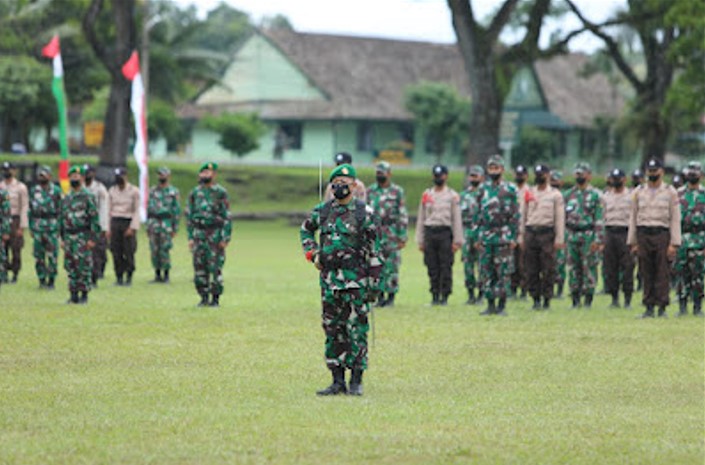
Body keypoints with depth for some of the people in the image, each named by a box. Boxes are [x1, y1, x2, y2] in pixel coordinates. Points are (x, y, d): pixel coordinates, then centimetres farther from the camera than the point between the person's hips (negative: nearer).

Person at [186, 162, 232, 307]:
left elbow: (227, 217, -5)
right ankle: (204, 297, 10)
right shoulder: (195, 193, 8)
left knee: (215, 267, -4)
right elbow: (189, 216, 12)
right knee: (199, 267, 2)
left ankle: (215, 298, 2)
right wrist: (190, 237, 6)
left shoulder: (220, 193, -4)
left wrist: (226, 238, -11)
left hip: (215, 234, -4)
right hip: (199, 235, 4)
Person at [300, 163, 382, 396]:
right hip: (329, 279, 5)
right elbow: (305, 229, 27)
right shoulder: (322, 210, 8)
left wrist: (375, 282, -8)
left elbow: (374, 250, -5)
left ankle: (356, 381, 3)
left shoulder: (364, 213, -5)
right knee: (333, 331, 7)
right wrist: (312, 254, 12)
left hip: (356, 280, -5)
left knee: (356, 331, -3)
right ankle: (337, 381, 13)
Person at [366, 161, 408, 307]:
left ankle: (391, 297, 5)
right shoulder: (370, 191, 10)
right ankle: (380, 296, 11)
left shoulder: (397, 192, -1)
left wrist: (402, 237, -7)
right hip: (374, 233, 4)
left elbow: (403, 216, -2)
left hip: (391, 234, -4)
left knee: (391, 267, -2)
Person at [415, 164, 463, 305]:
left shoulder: (452, 195, 3)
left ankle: (445, 296, 1)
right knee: (432, 268, 4)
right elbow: (421, 218, 14)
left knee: (445, 267, -4)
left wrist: (457, 241, -5)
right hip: (430, 232, 3)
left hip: (445, 233, -3)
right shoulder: (426, 195, 12)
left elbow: (457, 219, 1)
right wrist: (420, 240, 10)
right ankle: (435, 296, 10)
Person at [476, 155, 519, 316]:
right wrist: (478, 236, 11)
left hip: (504, 236, -4)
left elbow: (515, 215, -3)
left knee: (504, 272, -3)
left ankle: (501, 306, 2)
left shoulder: (509, 190, -1)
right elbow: (479, 214, 15)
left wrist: (514, 237, -9)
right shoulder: (483, 189, 11)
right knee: (486, 272, 5)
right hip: (486, 236, 4)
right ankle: (490, 304, 12)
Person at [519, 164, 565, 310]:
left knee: (548, 269, -3)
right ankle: (535, 299, 9)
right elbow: (522, 215, 14)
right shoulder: (528, 193, 12)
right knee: (531, 269, 2)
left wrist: (559, 239, -6)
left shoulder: (555, 194, 4)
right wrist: (521, 237, 8)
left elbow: (560, 218, 0)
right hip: (530, 232, 3)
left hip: (547, 233, -3)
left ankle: (547, 300, 3)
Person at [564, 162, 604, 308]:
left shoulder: (595, 195, -1)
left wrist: (598, 240, -13)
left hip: (588, 236, -4)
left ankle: (588, 299, 2)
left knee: (589, 268, -3)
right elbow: (564, 216, 15)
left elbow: (599, 219, -6)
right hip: (571, 235, 4)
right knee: (574, 268, 6)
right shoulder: (569, 195, 12)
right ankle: (575, 299, 11)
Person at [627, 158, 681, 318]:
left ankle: (662, 308, 1)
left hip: (662, 234, -3)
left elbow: (675, 219, -1)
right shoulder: (638, 192, 11)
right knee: (647, 274, 4)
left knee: (662, 274, -3)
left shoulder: (670, 192, 3)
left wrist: (674, 244, -8)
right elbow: (633, 218, 13)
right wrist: (632, 242, 7)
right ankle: (649, 307, 9)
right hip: (643, 234, 3)